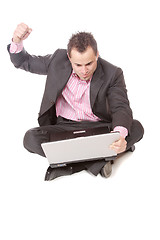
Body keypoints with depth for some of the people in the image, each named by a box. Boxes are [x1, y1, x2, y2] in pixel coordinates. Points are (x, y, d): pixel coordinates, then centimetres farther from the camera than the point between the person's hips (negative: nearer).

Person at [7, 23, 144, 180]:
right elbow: (23, 62, 8)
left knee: (136, 128, -28)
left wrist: (120, 134, -41)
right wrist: (17, 42, -16)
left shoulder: (112, 74, -9)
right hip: (64, 127, 1)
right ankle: (96, 161, -29)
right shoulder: (58, 60, -4)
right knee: (31, 138, -29)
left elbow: (121, 107, -17)